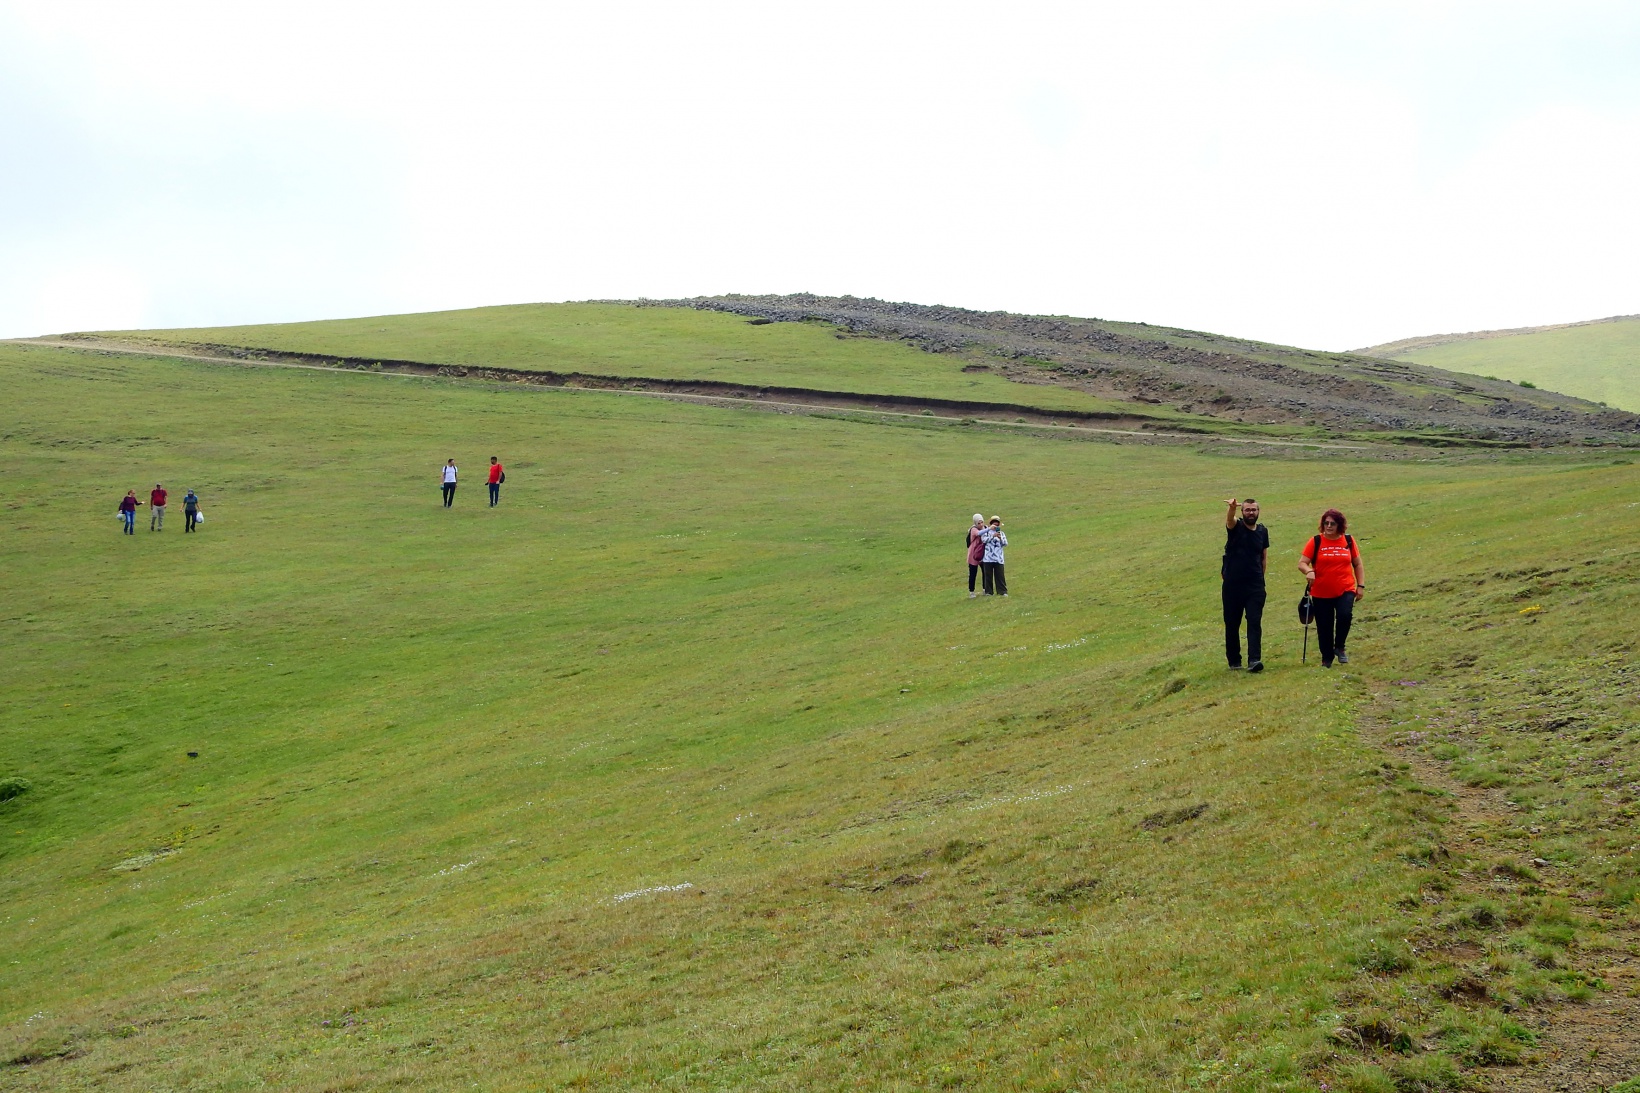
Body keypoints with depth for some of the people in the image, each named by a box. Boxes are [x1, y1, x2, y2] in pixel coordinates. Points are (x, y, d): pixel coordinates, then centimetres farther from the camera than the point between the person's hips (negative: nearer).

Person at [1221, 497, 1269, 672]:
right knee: (1232, 624, 6)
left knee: (1255, 622, -9)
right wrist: (1231, 507, -51)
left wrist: (1260, 577, 10)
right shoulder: (1235, 526, -4)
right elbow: (1230, 519, -28)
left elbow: (1263, 557, 16)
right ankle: (1234, 661, 18)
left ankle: (1254, 660, -15)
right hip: (1232, 585, -2)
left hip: (1255, 585, 2)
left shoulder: (1263, 531, 8)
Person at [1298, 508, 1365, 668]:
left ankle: (1339, 648, 0)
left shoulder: (1349, 541, 5)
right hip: (1321, 593, 0)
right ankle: (1326, 658, 24)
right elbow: (1302, 563, -4)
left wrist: (1361, 585, 6)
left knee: (1345, 615, -25)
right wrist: (1309, 571, -25)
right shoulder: (1315, 542, -1)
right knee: (1324, 628, 5)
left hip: (1345, 590, 0)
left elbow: (1357, 565, 13)